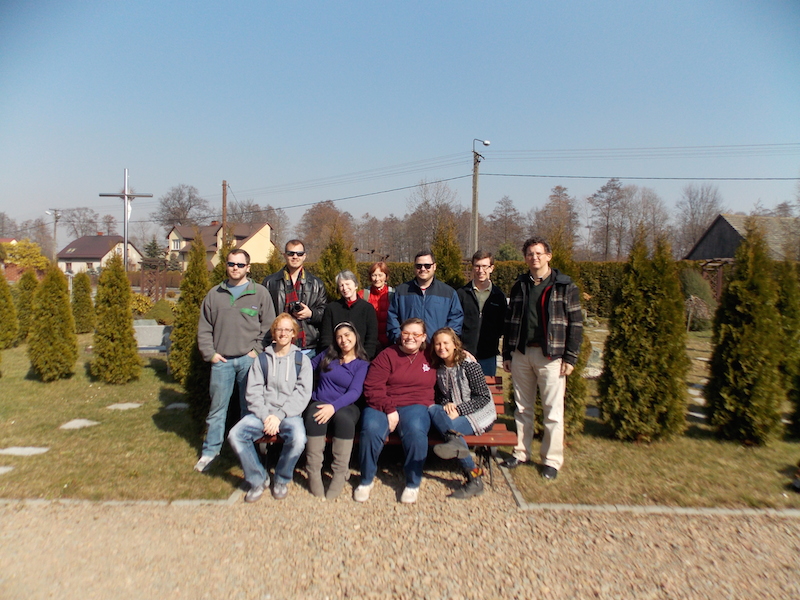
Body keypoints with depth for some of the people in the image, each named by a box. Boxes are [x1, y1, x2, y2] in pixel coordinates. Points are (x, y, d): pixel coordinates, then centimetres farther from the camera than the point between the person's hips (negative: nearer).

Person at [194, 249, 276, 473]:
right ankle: (210, 450, 24)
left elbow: (268, 326, 1)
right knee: (217, 407, 10)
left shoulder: (260, 293, 3)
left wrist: (257, 350, -7)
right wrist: (209, 353, 1)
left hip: (249, 359, -2)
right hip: (221, 361, 2)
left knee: (250, 408, 8)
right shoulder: (214, 294, 10)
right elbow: (204, 328, 12)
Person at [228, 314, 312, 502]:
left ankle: (281, 480, -1)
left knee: (298, 439, -32)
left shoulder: (302, 360, 8)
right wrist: (265, 416, -12)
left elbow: (302, 393, -3)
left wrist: (279, 416, -14)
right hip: (262, 413, 2)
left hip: (290, 414, -2)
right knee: (235, 435, -23)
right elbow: (253, 392, 5)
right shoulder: (262, 359, 14)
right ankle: (258, 479, -1)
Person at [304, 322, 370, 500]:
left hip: (345, 406, -2)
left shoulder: (362, 364, 4)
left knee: (343, 418, -37)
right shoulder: (327, 355, 16)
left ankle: (340, 474, -27)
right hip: (319, 403, 2)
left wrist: (334, 406, -25)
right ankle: (313, 472, -27)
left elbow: (355, 392, -9)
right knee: (315, 416, -35)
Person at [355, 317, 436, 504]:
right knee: (371, 429, -32)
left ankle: (413, 483, -8)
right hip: (382, 406, -1)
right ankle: (366, 480, -4)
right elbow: (372, 387, -5)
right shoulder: (387, 355, 4)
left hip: (415, 406, 1)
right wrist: (389, 410, -14)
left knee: (416, 430, -33)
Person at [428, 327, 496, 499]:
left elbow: (484, 397, -11)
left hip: (479, 415, -5)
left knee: (442, 426, -30)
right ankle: (455, 440, -45)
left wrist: (458, 410, -20)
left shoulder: (469, 366, -10)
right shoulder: (438, 368, 6)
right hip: (453, 414, 5)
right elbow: (440, 396, 13)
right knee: (432, 409, -26)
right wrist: (446, 404, -11)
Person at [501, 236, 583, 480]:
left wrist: (570, 357, -9)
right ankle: (521, 452, 25)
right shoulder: (520, 285, 10)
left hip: (550, 355, -4)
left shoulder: (564, 286, -2)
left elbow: (575, 323, -3)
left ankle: (552, 459, 15)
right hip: (521, 353, 4)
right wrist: (507, 354, 10)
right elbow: (510, 321, 13)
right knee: (522, 407, 12)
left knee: (553, 410, 2)